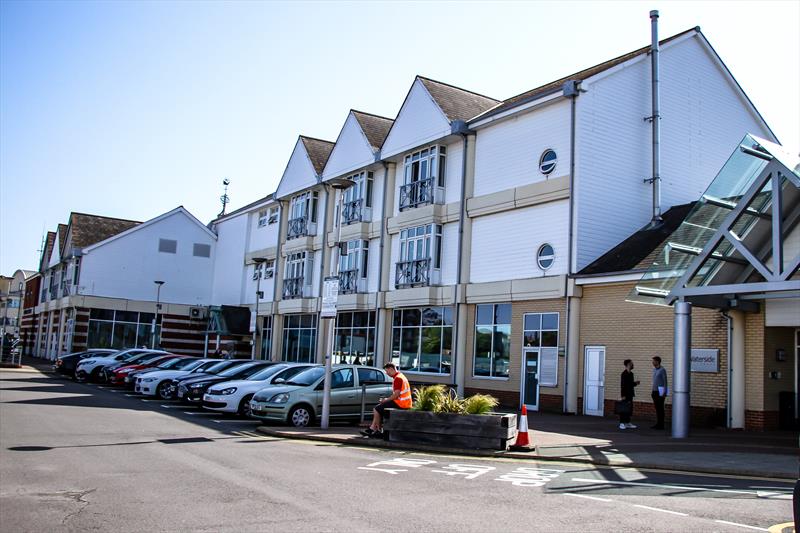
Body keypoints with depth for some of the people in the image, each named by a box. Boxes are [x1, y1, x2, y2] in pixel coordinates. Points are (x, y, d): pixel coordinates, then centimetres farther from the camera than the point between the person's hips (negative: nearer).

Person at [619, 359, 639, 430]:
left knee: (629, 408, 11)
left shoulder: (630, 373, 12)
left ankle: (628, 423, 19)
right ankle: (622, 423, 2)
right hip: (626, 394, -9)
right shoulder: (624, 373, -14)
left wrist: (635, 383, 4)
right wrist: (623, 395, -21)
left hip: (630, 394, 9)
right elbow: (622, 384, -18)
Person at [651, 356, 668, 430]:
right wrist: (652, 391, 19)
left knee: (660, 408, -4)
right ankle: (658, 424, 14)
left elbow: (665, 381, -13)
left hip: (660, 392, -8)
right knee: (657, 408, 9)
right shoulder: (654, 369, 13)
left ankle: (661, 425, 0)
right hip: (655, 391, 8)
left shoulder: (662, 370, -12)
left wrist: (664, 393, -18)